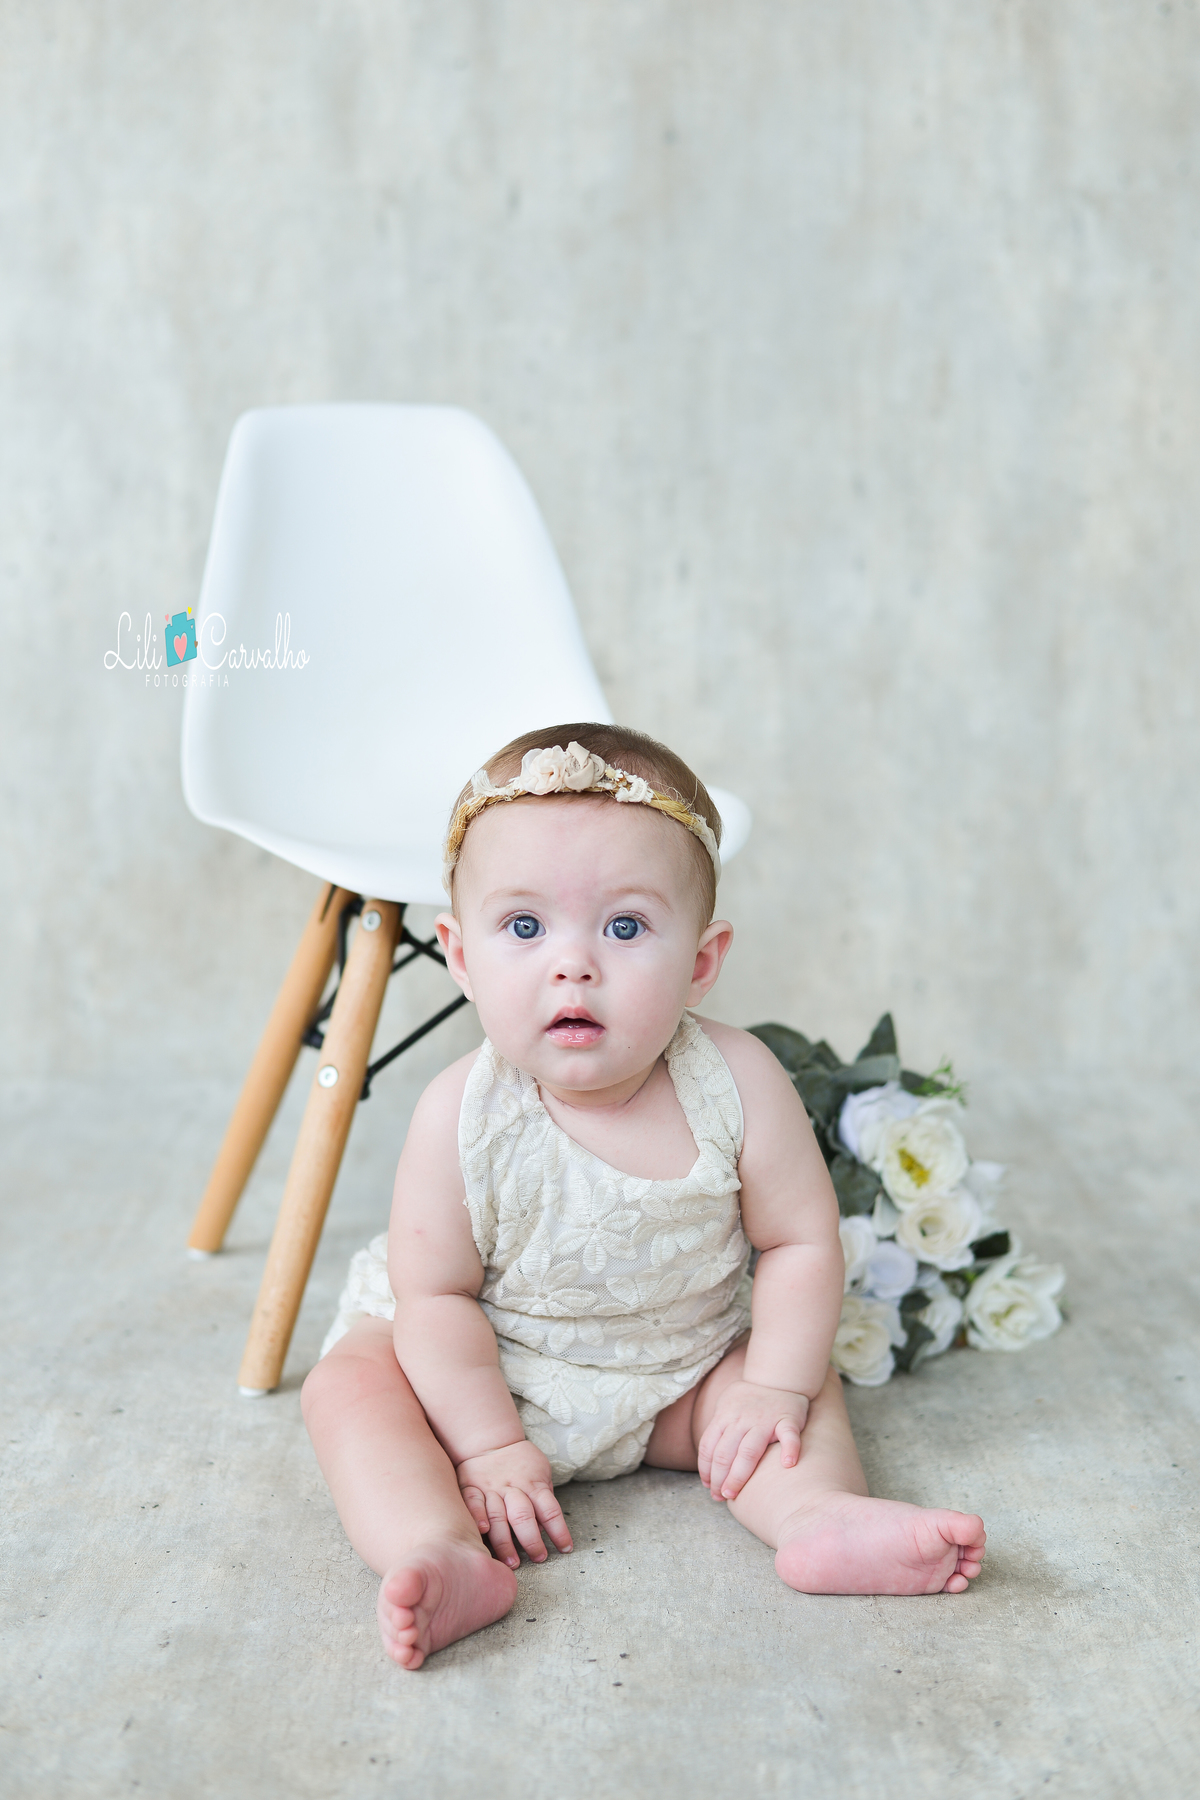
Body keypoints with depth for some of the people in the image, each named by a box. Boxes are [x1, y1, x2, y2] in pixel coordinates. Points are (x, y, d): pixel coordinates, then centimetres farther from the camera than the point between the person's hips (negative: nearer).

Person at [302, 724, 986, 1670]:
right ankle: (441, 1555, -39)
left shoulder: (737, 1084, -22)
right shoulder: (463, 1117, -26)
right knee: (351, 1381, -21)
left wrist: (777, 1386, -18)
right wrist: (489, 1446, -20)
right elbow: (435, 1292, -18)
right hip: (485, 1372, -2)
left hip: (683, 1373, 2)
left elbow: (802, 1243, -11)